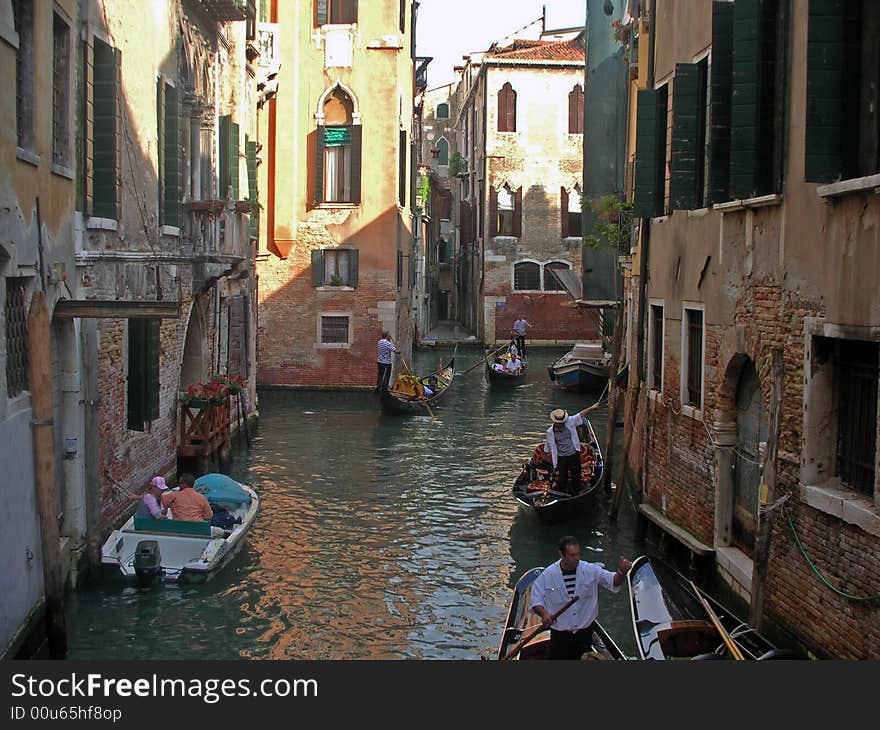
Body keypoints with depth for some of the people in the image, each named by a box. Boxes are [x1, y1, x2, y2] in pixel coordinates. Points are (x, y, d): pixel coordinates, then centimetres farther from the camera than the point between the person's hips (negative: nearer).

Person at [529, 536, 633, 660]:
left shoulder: (591, 570, -8)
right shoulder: (548, 575, -10)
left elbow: (613, 582, -12)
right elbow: (536, 600, -4)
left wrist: (622, 572, -34)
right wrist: (543, 614, -24)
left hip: (585, 632, 2)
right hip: (560, 635, -1)